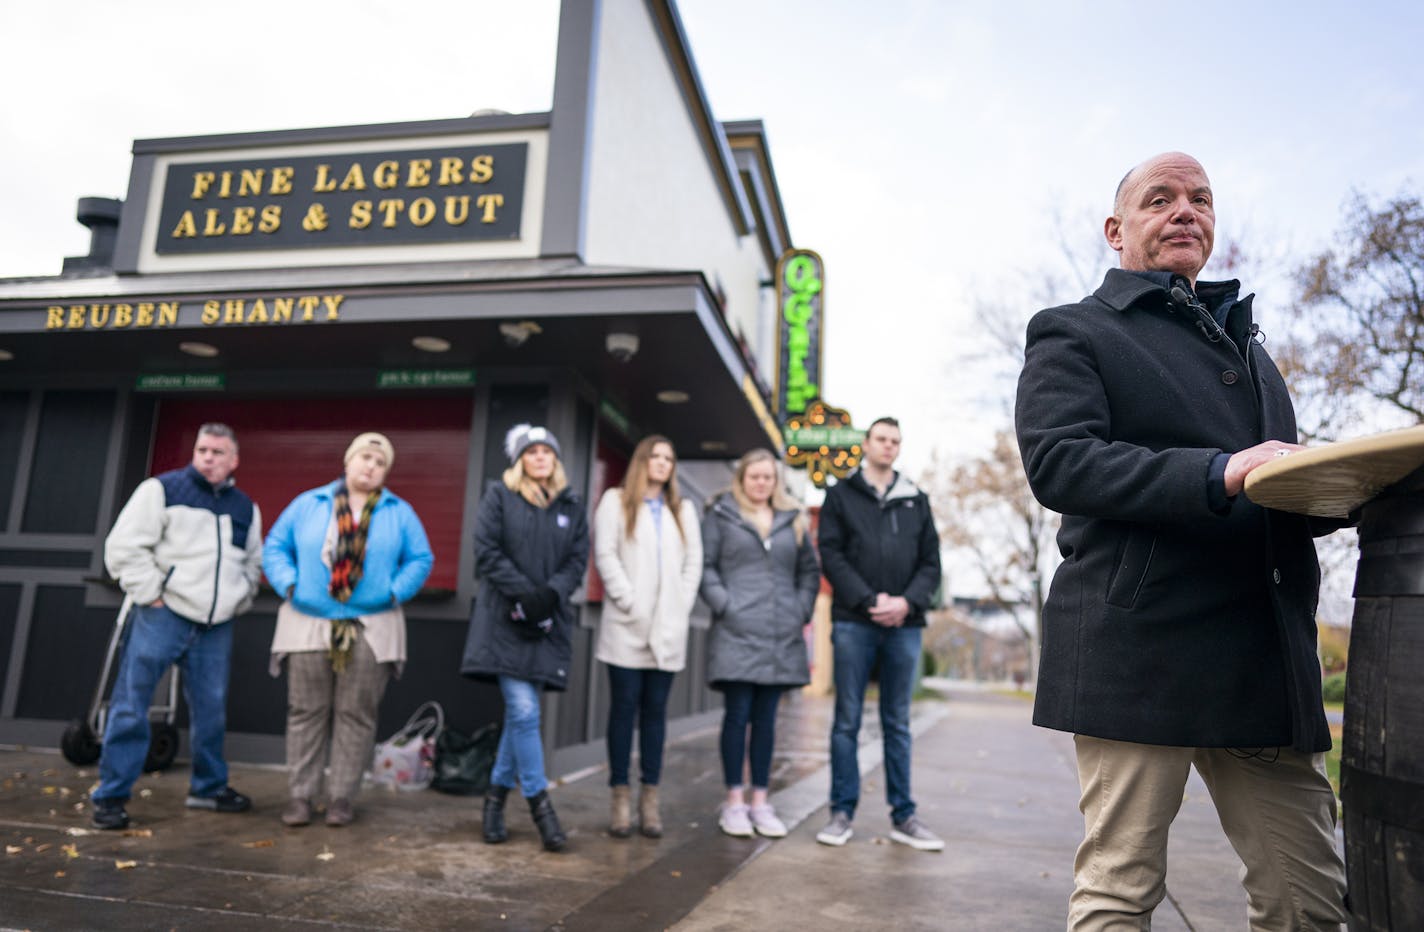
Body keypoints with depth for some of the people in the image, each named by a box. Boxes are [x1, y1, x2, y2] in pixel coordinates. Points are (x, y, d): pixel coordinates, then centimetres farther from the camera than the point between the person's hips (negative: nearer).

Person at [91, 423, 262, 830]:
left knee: (211, 711, 11)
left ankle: (208, 787, 26)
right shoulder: (162, 490, -3)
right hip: (162, 617, -4)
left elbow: (253, 563, 24)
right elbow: (124, 547, -7)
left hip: (216, 628, 5)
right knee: (130, 707, -3)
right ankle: (111, 796, 8)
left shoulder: (246, 508, 13)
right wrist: (151, 594, -10)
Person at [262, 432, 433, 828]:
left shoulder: (400, 512, 8)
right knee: (306, 713, 4)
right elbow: (274, 547, 10)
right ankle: (299, 795, 13)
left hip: (371, 629, 0)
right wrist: (289, 584, -5)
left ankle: (342, 797, 12)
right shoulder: (308, 504, 8)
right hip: (308, 625, 0)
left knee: (356, 716, 3)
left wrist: (395, 591, -6)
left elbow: (421, 559, 7)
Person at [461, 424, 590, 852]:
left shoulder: (572, 506, 12)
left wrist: (551, 592, -11)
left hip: (548, 623, 4)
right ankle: (539, 803, 0)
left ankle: (496, 794, 24)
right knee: (524, 711, -11)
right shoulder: (499, 496, 4)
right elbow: (487, 551, -4)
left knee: (520, 712, 8)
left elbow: (578, 560, 7)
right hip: (505, 619, -3)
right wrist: (524, 592, -14)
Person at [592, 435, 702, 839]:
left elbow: (694, 562, 13)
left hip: (668, 629, 3)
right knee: (624, 707, -1)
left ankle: (649, 798, 8)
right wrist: (630, 603, -9)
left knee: (655, 709, 4)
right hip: (626, 627, -3)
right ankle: (620, 797, 5)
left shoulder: (683, 509, 18)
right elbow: (605, 555, -2)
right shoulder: (615, 501, 7)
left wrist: (681, 607, 0)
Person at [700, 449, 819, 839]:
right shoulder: (721, 516, 5)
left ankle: (760, 801, 16)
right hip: (736, 632, -3)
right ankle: (734, 801, 9)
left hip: (781, 636, 4)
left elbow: (810, 570, 18)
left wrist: (802, 610, 6)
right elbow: (705, 566, -1)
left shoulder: (792, 520, 15)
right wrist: (723, 605, -11)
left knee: (765, 718, 8)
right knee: (737, 714, -1)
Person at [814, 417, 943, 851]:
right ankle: (842, 812, 11)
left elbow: (931, 562, 10)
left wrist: (907, 602, -8)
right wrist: (869, 601, -13)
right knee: (847, 720, 3)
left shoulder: (916, 501, 14)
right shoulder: (841, 495, 7)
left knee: (898, 724, 9)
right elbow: (831, 555, -2)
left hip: (904, 624, 3)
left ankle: (903, 816, 16)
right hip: (854, 623, -2)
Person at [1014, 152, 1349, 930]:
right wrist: (1217, 474, -24)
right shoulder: (1074, 333, 4)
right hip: (1140, 652, -6)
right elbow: (1056, 460, -13)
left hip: (1266, 654, 7)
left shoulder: (1243, 340, 26)